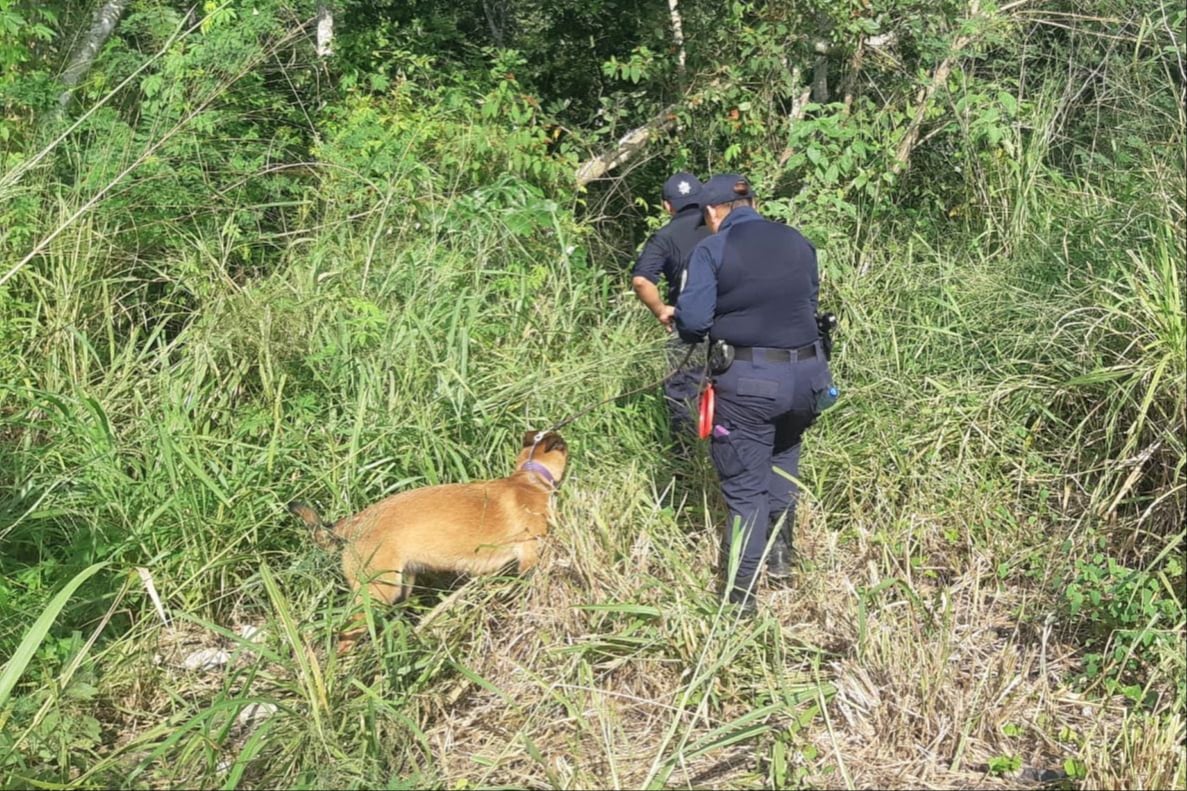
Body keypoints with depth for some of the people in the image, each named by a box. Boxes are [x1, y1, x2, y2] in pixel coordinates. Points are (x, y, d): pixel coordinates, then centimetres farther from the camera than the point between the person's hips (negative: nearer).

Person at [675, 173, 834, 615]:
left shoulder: (711, 250, -4)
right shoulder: (798, 243, 10)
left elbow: (692, 320, -11)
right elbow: (810, 301, 14)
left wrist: (685, 325, 11)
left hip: (747, 382, -4)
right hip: (806, 374, 4)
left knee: (746, 487, 6)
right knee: (784, 451, 31)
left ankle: (741, 595, 7)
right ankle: (780, 554, 31)